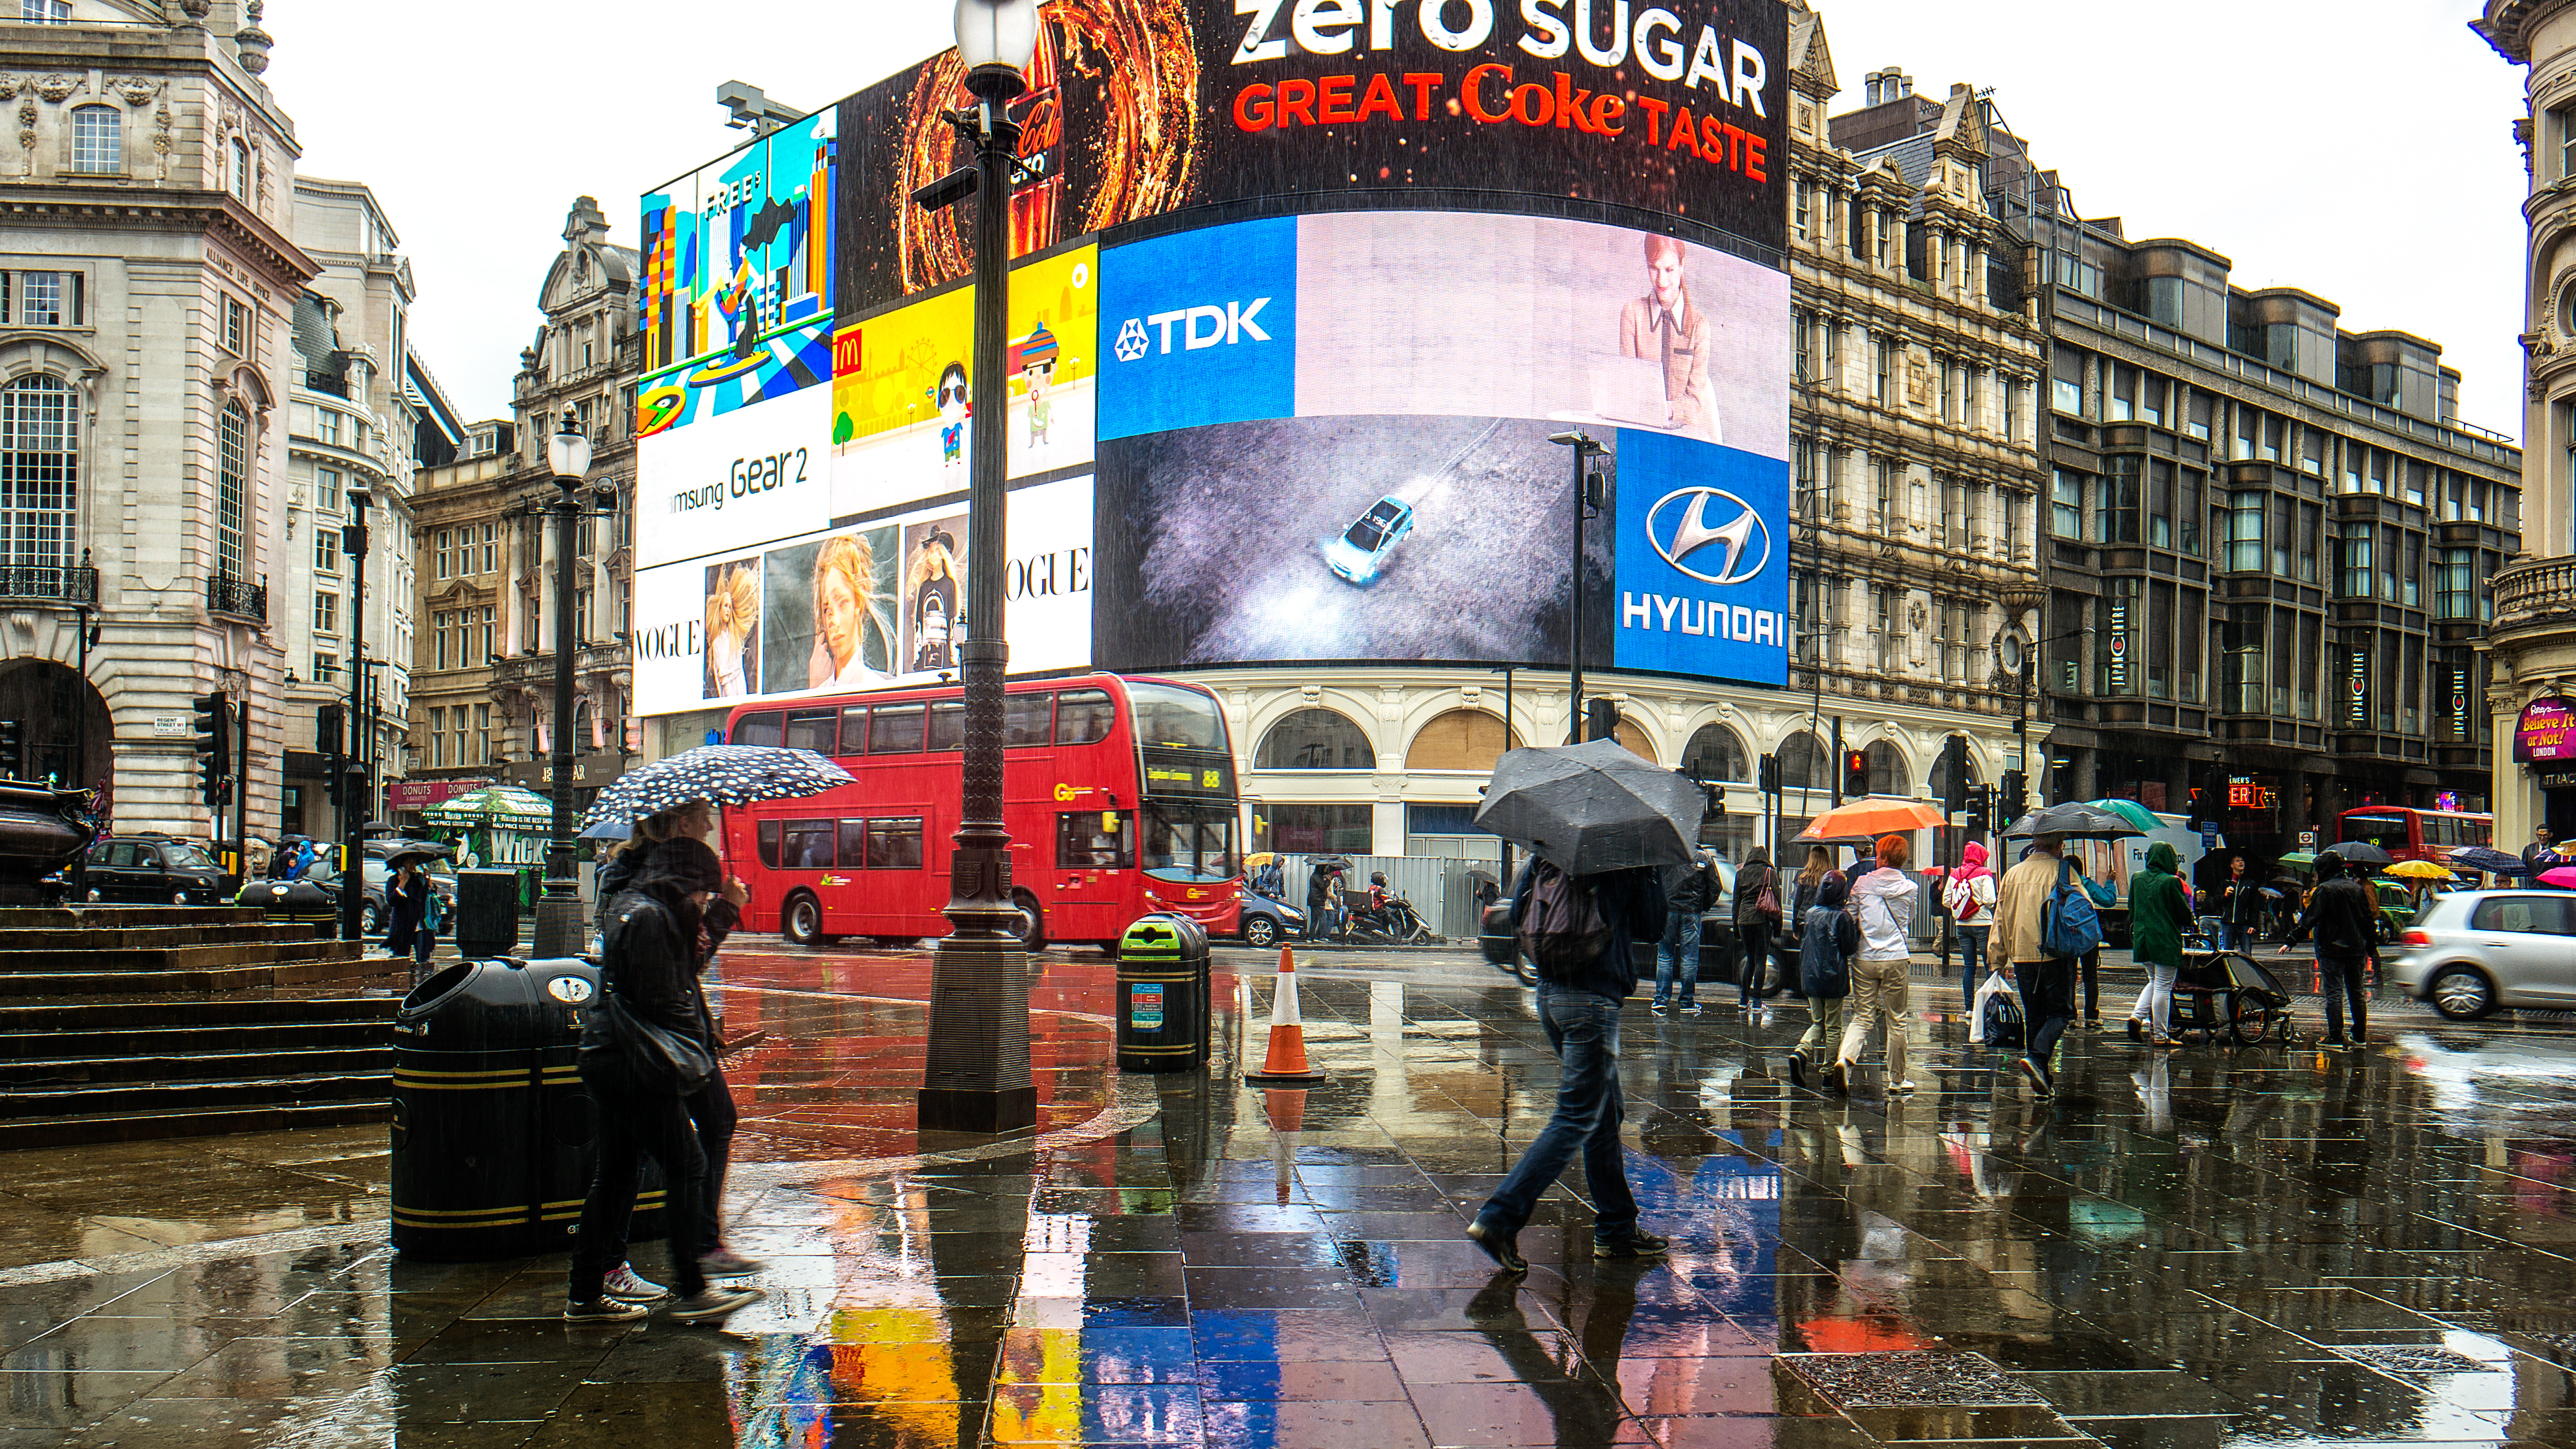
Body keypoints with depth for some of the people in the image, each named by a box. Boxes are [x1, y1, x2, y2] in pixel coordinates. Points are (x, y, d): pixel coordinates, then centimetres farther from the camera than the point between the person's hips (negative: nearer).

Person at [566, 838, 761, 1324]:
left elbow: (685, 967, 25)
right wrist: (696, 1039, -5)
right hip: (634, 1064, -11)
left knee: (616, 1174, 14)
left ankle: (585, 1296, 17)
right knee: (687, 1165, -5)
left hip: (604, 1058, 11)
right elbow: (660, 1001, -19)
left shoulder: (632, 909, 17)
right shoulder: (649, 917, -15)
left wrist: (724, 912, 20)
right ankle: (692, 1291, -2)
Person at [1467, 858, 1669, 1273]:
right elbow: (1651, 923, -1)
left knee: (1606, 1114, 18)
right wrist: (1649, 872, 8)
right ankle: (1500, 1218, -10)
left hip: (1548, 994, 8)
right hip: (1593, 999, -8)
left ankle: (1617, 1228, 25)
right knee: (1577, 1120, -3)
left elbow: (1516, 914, 11)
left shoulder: (1544, 856, 7)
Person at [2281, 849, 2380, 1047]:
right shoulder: (2358, 888, 10)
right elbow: (2370, 920, 15)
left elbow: (2309, 919, -13)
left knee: (2334, 993, -4)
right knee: (2357, 993, 14)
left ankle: (2336, 1037, -7)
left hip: (2332, 949, -6)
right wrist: (2372, 948, 23)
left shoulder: (2325, 890, -9)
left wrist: (2291, 941, -11)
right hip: (2357, 949, 6)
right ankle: (2360, 1036, 19)